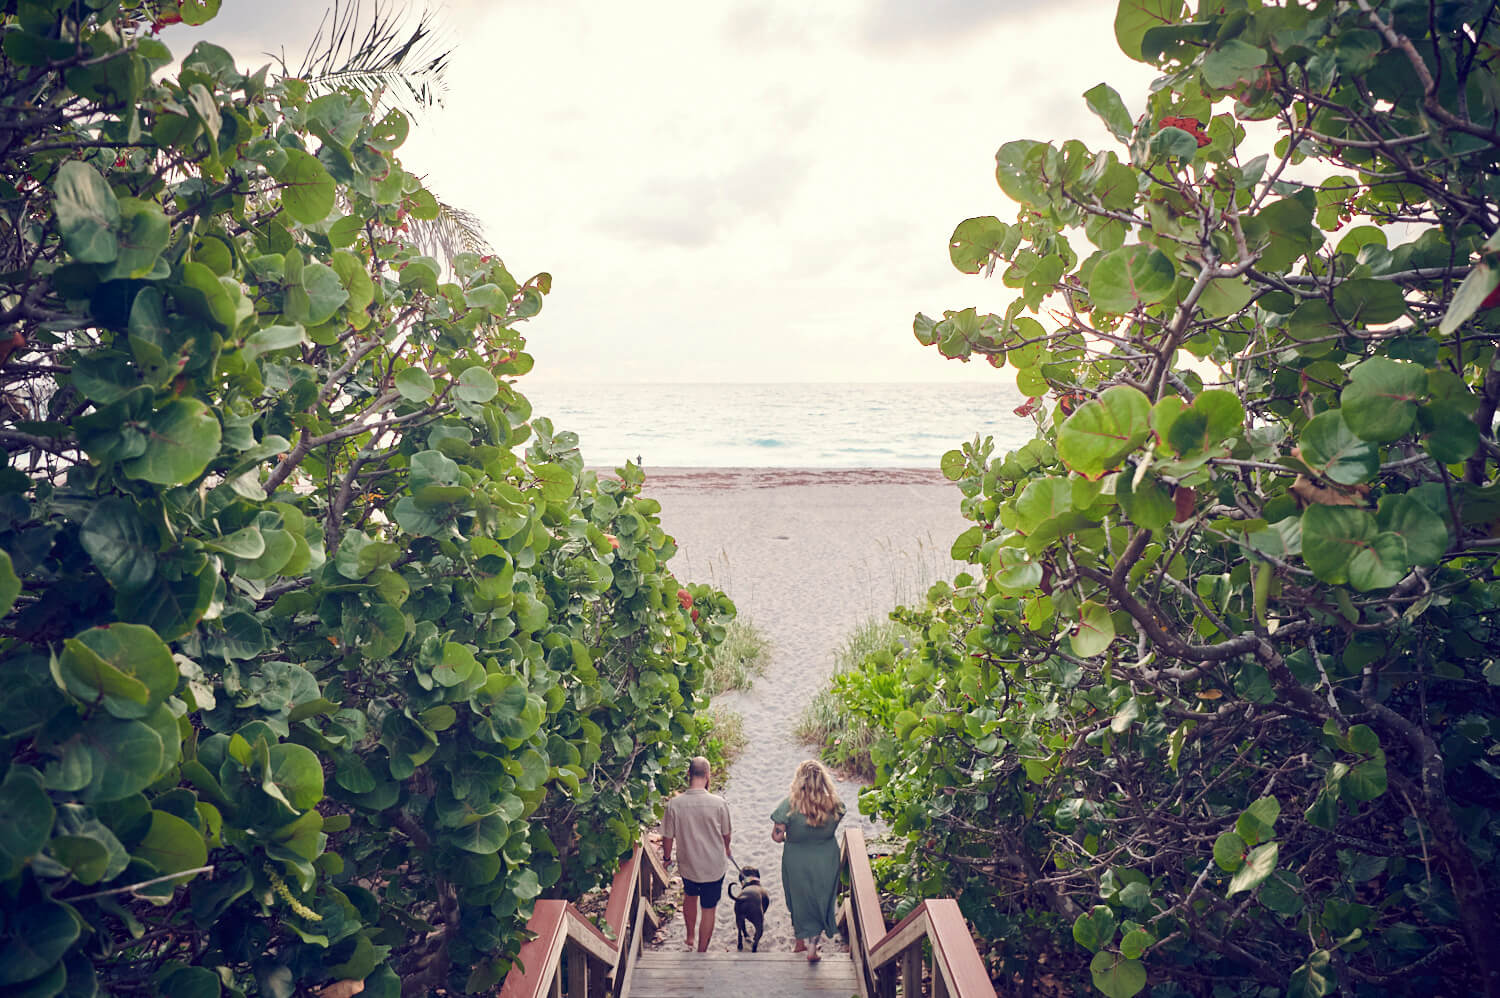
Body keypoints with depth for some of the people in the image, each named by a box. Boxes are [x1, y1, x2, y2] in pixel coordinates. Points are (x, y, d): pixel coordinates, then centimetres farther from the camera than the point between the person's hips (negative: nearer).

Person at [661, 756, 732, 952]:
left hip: (687, 865, 2)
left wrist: (666, 857, 14)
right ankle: (701, 952, 24)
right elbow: (726, 834, -2)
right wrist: (726, 848, 20)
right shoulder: (718, 803, -19)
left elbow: (668, 837, -7)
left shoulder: (674, 804, -18)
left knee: (690, 897, 30)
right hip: (713, 868, -2)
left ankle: (690, 937, 47)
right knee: (708, 909, 15)